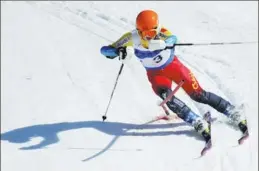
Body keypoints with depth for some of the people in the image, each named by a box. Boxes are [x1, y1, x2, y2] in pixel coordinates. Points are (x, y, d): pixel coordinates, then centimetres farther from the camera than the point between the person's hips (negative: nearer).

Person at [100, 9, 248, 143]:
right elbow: (105, 50, -29)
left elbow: (173, 38, -49)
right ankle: (200, 125, -23)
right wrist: (120, 51, -51)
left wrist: (163, 43, -72)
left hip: (173, 66, -1)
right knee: (166, 96, -26)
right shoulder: (132, 38, -24)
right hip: (156, 74, 1)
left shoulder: (161, 32, -27)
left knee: (198, 95, -9)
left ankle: (236, 115, 3)